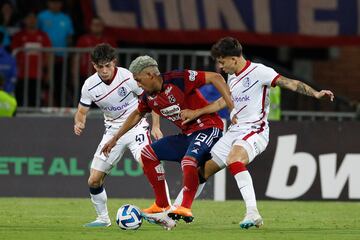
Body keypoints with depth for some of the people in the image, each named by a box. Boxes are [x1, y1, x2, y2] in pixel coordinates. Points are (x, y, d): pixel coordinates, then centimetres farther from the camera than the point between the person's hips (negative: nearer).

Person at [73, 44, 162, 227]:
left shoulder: (128, 76, -18)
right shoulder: (90, 85, -9)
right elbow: (82, 111, 3)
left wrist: (156, 126, -13)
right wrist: (79, 123, -21)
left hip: (135, 126, -4)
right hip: (113, 130, 4)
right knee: (94, 180, 1)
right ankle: (103, 218, 24)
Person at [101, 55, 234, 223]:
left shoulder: (178, 80, -20)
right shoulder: (149, 97, 5)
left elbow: (215, 77, -20)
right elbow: (137, 115, 26)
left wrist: (232, 107, -28)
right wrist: (115, 138, 27)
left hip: (208, 128, -9)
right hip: (187, 134, 9)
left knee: (188, 160, -35)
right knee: (147, 153, 6)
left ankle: (185, 208, -22)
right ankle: (162, 205, 7)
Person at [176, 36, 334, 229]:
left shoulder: (258, 71, -11)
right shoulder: (232, 77, 15)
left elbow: (289, 83, -17)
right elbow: (223, 101, 30)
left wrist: (314, 93, -30)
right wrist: (196, 113, 29)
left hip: (254, 131, -9)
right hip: (234, 131, 9)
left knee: (233, 160, -37)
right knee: (203, 170, 10)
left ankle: (253, 213, -42)